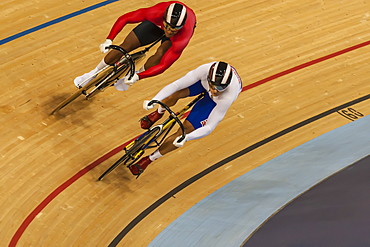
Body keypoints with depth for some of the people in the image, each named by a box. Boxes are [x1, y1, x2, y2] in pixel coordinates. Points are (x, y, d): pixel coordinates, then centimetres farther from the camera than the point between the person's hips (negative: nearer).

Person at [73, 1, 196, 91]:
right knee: (125, 47, -5)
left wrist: (137, 77, -44)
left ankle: (132, 76, -1)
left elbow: (164, 65, -37)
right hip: (157, 22, 1)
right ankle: (93, 74, 18)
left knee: (160, 54, -30)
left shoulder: (184, 37, -44)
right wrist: (108, 40, -33)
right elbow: (124, 18, -27)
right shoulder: (156, 12, -42)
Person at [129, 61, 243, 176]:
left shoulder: (228, 97, -43)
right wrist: (154, 100, -48)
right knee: (174, 94, -28)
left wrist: (185, 138, -49)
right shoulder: (206, 69, -42)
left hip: (215, 101, -2)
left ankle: (148, 159, 7)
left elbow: (209, 127, -35)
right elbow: (176, 85, -36)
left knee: (184, 131, -13)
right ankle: (159, 112, 11)